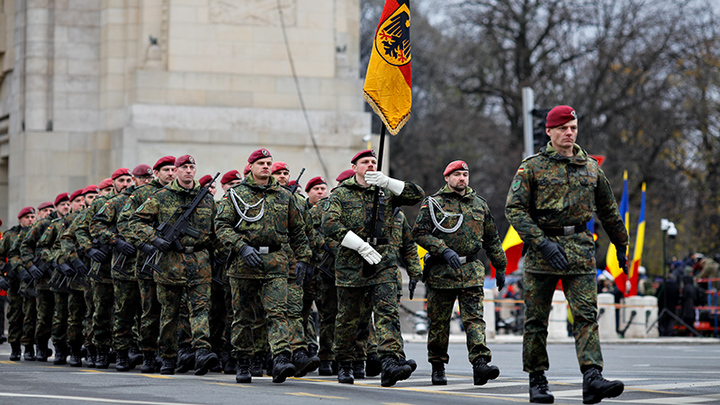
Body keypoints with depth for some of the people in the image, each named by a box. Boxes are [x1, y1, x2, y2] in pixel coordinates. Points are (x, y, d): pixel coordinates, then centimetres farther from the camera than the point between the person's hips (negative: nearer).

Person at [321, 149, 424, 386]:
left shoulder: (385, 192, 14)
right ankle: (345, 365, 24)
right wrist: (361, 245, -17)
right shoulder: (341, 194, 6)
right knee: (348, 318, 7)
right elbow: (330, 224, -8)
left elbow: (418, 195, 4)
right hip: (350, 262, -1)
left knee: (388, 311, -15)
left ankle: (390, 362, -27)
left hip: (383, 260, 1)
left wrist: (387, 182, -8)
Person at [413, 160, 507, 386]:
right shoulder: (433, 204, 3)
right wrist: (444, 250, -19)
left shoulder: (479, 205, 14)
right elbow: (420, 233, -7)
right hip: (441, 272, -2)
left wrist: (500, 267, 20)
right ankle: (438, 367, 17)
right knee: (439, 322, 5)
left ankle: (480, 364, -21)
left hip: (472, 273, 2)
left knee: (474, 317, -11)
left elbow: (492, 239, 21)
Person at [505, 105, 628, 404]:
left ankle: (592, 379, -20)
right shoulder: (532, 167, 1)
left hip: (580, 249, 2)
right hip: (541, 249, -2)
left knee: (586, 313, -11)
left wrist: (621, 245, 27)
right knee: (536, 319, 3)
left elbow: (608, 210, 23)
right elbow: (514, 208, -6)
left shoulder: (591, 167, 13)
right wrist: (542, 242, -17)